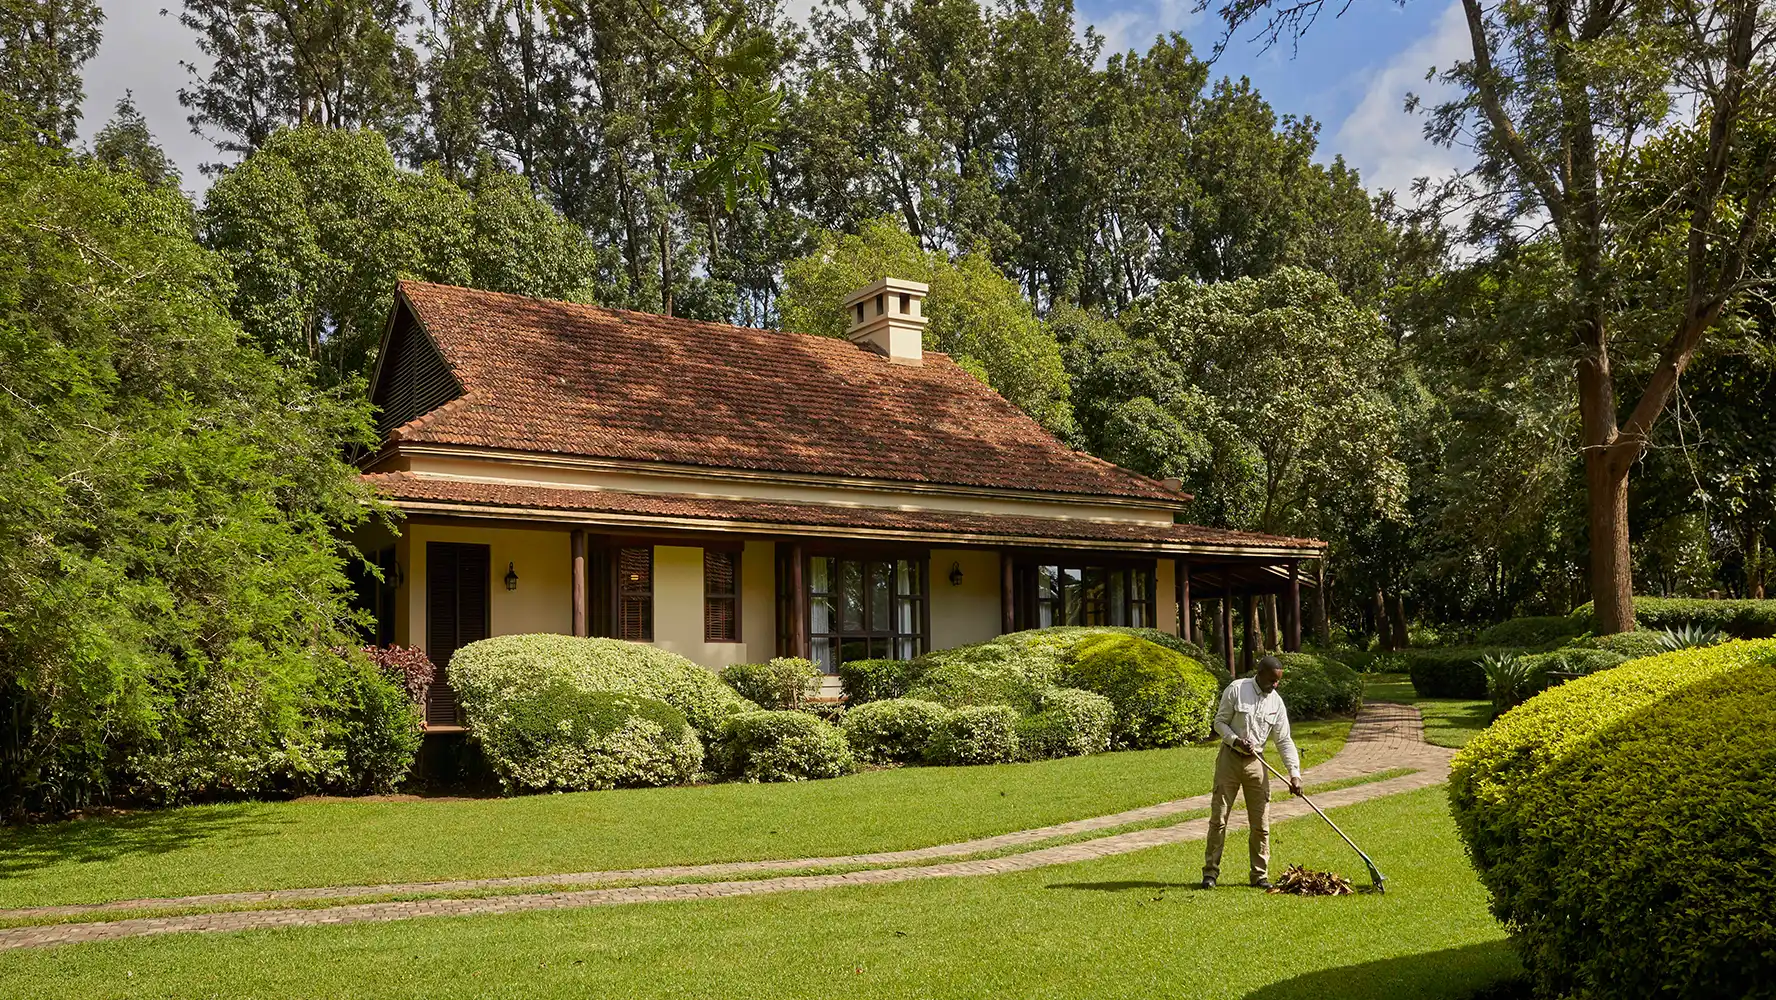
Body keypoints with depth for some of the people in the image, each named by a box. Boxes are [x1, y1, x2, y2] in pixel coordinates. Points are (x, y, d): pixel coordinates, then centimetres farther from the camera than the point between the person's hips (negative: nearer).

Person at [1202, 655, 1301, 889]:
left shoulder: (1276, 702, 2)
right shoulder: (1236, 690, -7)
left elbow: (1284, 740, 3)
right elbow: (1220, 723, -3)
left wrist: (1294, 773, -6)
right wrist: (1236, 741, -20)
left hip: (1256, 763, 3)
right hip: (1230, 758, -3)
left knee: (1261, 823, 3)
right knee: (1219, 816, -2)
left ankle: (1260, 874, 13)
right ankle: (1210, 871, 5)